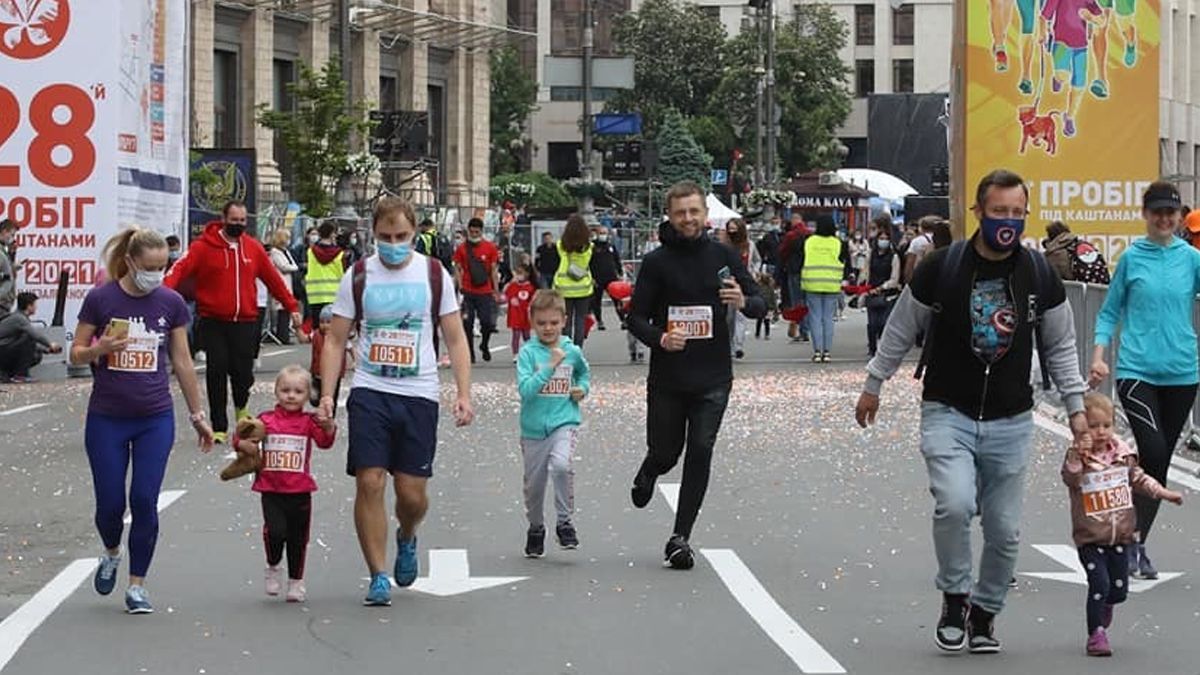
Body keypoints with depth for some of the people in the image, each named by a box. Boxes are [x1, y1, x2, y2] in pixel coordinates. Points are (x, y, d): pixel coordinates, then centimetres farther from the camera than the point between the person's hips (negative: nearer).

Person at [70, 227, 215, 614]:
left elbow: (182, 363, 8)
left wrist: (197, 415, 11)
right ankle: (111, 553, 34)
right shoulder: (101, 299, -6)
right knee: (110, 503, 2)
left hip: (155, 419, 1)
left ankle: (137, 584, 8)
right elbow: (76, 354, 1)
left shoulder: (170, 303, 0)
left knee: (145, 501, -4)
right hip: (106, 418, -1)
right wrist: (100, 348, -21)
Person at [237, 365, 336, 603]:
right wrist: (244, 443, -15)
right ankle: (273, 567, 10)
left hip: (300, 492, 1)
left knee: (298, 538, 9)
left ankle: (296, 581, 25)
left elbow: (325, 442, -12)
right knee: (275, 531, -18)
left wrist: (329, 427, -32)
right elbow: (243, 437, 8)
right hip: (271, 491, -1)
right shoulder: (266, 420, 3)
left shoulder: (308, 422, 2)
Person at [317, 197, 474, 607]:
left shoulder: (434, 275, 4)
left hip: (419, 394, 0)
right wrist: (327, 393, -4)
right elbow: (335, 340, 6)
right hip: (369, 392, 0)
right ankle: (378, 577, -1)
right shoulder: (358, 277, 3)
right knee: (369, 483, -10)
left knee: (412, 492, 1)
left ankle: (406, 538, 35)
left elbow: (455, 339, 7)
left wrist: (463, 393, -3)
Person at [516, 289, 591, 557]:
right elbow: (525, 389, -19)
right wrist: (550, 366, -24)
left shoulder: (572, 351, 2)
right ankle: (535, 528, 36)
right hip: (534, 427, 0)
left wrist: (583, 388, 4)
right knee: (534, 484, 11)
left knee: (560, 465, -27)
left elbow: (584, 372, 25)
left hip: (564, 422, 0)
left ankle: (565, 521, -10)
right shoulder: (528, 352, -7)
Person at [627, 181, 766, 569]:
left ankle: (680, 537, -1)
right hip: (667, 377, 0)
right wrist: (659, 338, -21)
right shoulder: (657, 262, -2)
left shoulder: (723, 257, 3)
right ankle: (648, 473, 47)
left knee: (700, 453, -7)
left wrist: (743, 302, -18)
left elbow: (761, 305, 5)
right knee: (665, 452, 8)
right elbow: (636, 318, -1)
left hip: (712, 378, 0)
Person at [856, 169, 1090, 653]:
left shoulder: (1040, 276, -1)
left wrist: (1076, 408, 9)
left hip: (1011, 422, 3)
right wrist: (873, 386, 12)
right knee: (955, 503, -24)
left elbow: (1060, 346, 12)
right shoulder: (941, 268, -9)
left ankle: (985, 613, 26)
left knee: (1004, 530, 4)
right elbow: (901, 330, 5)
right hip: (947, 413, -3)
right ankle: (954, 598, -1)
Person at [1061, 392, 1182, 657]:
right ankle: (1096, 634, -4)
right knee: (1099, 583, -15)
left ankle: (1103, 607, 43)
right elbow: (1071, 478, -30)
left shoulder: (1122, 454, 3)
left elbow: (1138, 478, 17)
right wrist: (1076, 456, -42)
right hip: (1090, 538, -5)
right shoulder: (1078, 457, -12)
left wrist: (1163, 493, 11)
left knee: (1119, 589, 9)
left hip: (1120, 535, 5)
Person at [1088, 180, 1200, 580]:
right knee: (1153, 453, -18)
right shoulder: (1131, 258, 1)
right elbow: (1110, 312, 7)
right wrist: (1099, 357, -4)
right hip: (1136, 370, -3)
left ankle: (1136, 544, 20)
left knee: (1159, 462, 8)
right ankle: (1135, 541, -4)